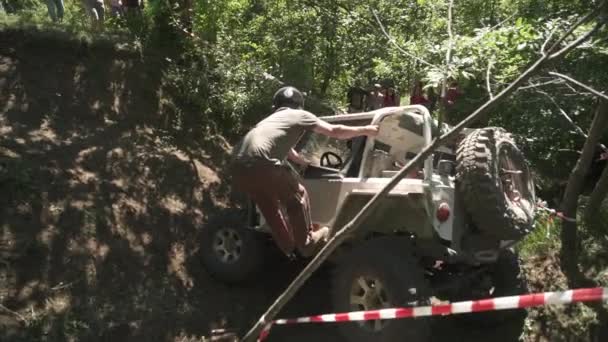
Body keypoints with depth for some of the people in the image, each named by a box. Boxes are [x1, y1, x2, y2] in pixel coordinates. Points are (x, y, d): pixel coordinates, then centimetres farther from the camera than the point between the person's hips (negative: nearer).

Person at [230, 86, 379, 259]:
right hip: (261, 164, -7)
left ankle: (289, 248, 36)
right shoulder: (299, 115, 16)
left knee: (269, 206, 26)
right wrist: (365, 130, 29)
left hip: (238, 167, 7)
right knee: (297, 197, 16)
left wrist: (307, 164, 65)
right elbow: (335, 131, 16)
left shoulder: (271, 119, 37)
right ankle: (307, 243, 29)